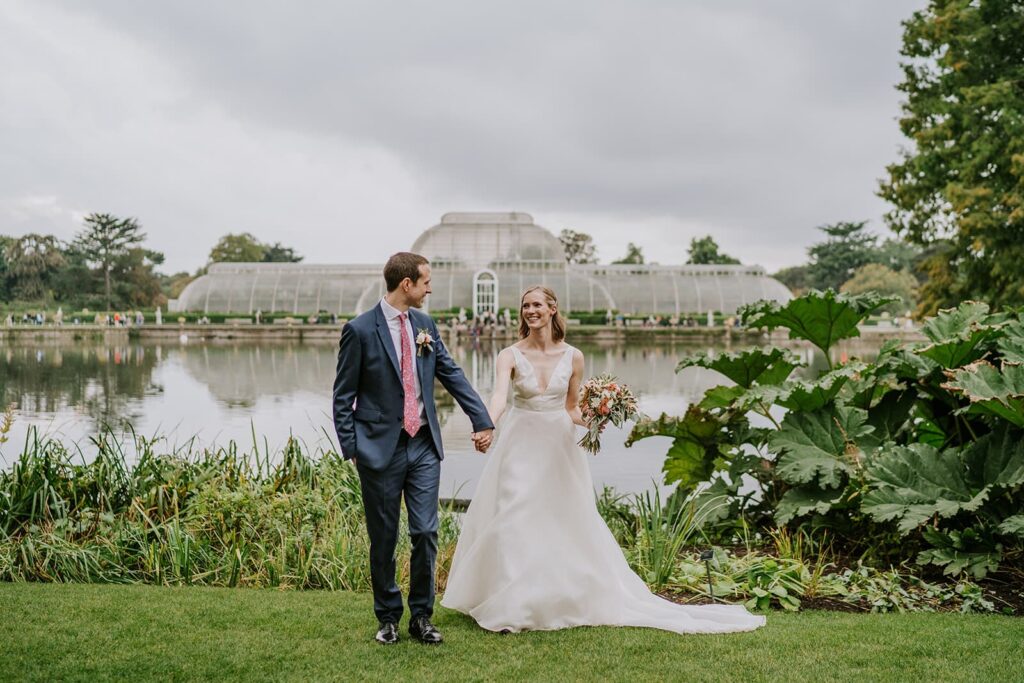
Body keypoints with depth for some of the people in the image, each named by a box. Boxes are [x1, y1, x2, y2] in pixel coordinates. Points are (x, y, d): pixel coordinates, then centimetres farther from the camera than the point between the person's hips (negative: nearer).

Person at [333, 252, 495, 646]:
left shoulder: (425, 325, 7)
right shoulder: (360, 330, -9)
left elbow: (452, 375, 9)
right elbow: (343, 396, -5)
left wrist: (482, 420, 3)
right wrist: (350, 449, -9)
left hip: (424, 447, 4)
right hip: (380, 449, -4)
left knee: (426, 533, 2)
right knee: (384, 538, 8)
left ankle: (421, 616, 18)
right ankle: (388, 617, 25)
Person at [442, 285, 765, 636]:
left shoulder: (573, 357, 1)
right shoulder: (511, 355, -5)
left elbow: (571, 409, 10)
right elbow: (499, 395, -23)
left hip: (558, 449, 2)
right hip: (520, 447, -2)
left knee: (567, 524, 6)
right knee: (513, 526, -3)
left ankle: (571, 601, 22)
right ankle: (509, 608, 9)